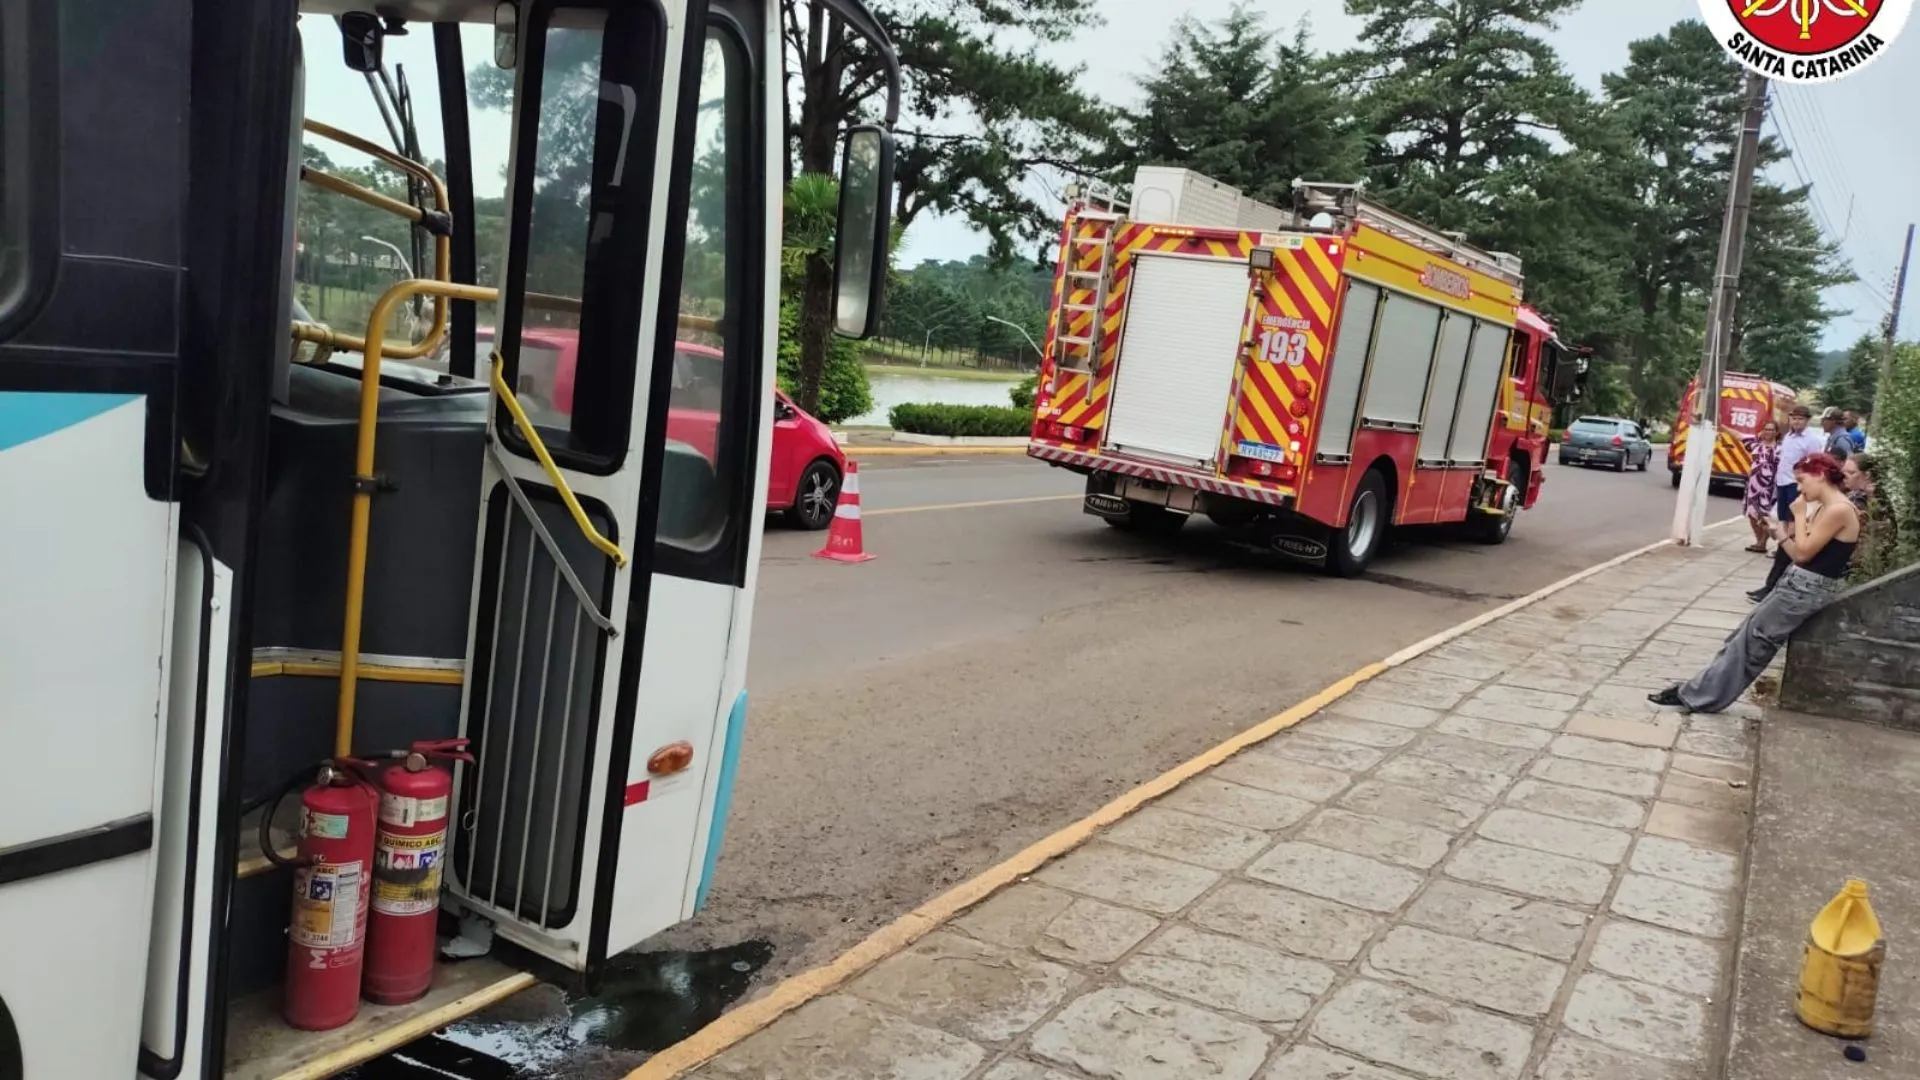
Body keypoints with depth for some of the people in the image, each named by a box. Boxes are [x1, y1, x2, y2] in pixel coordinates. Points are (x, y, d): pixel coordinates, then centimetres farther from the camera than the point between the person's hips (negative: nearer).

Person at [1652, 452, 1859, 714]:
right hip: (1798, 584, 9)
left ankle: (1697, 696, 3)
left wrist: (1799, 515, -9)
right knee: (1748, 633, 10)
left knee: (1751, 638, -3)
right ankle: (1697, 692, 14)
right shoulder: (1826, 507, 12)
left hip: (1807, 590, -9)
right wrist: (1782, 535, 0)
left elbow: (1803, 553, -19)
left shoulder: (1839, 509, -19)